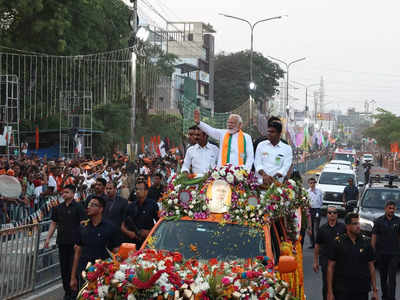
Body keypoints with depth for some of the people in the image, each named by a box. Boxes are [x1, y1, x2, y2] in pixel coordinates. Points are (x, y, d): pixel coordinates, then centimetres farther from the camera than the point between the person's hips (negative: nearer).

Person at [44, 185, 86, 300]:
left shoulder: (78, 207, -3)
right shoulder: (58, 208, 11)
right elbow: (53, 224, 17)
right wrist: (48, 238, 9)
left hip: (74, 242, -5)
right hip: (62, 242, 5)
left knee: (73, 268, -5)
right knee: (64, 268, 7)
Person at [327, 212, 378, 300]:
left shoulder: (365, 243, 6)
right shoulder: (338, 242, -1)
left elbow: (371, 267, 9)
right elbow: (330, 267, -1)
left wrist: (375, 290, 5)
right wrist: (330, 292, -6)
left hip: (362, 291, 2)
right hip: (342, 292, -2)